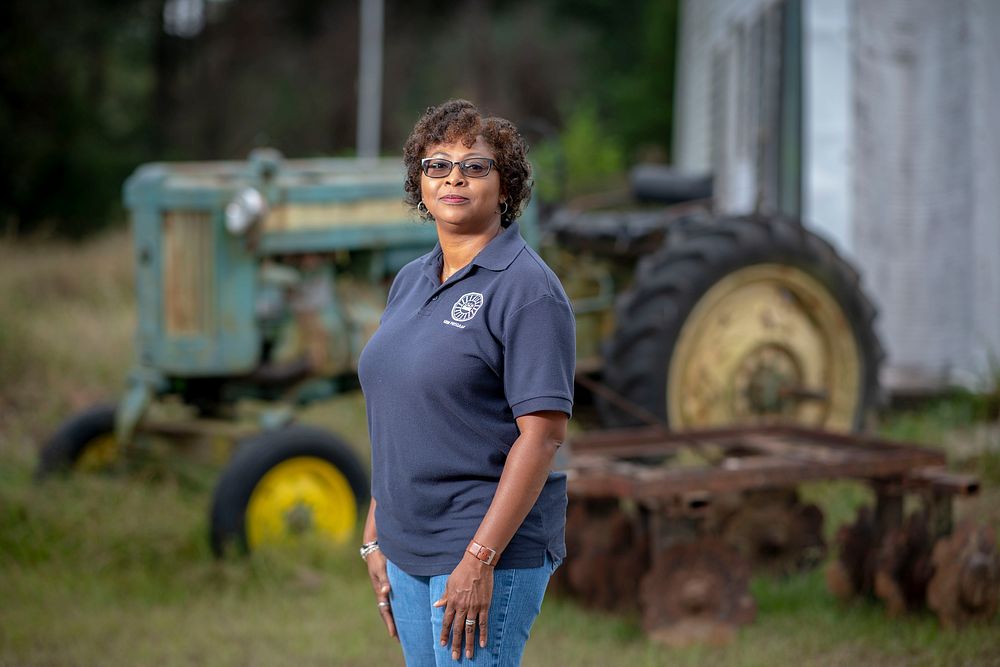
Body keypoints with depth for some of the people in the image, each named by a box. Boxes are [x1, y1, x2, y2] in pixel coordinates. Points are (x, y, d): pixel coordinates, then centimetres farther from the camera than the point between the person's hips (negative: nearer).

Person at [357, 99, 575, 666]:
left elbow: (544, 433, -18)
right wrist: (377, 536, 14)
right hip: (409, 546, 8)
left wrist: (480, 559, -22)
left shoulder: (527, 287, -11)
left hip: (493, 544, -8)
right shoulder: (410, 282, 13)